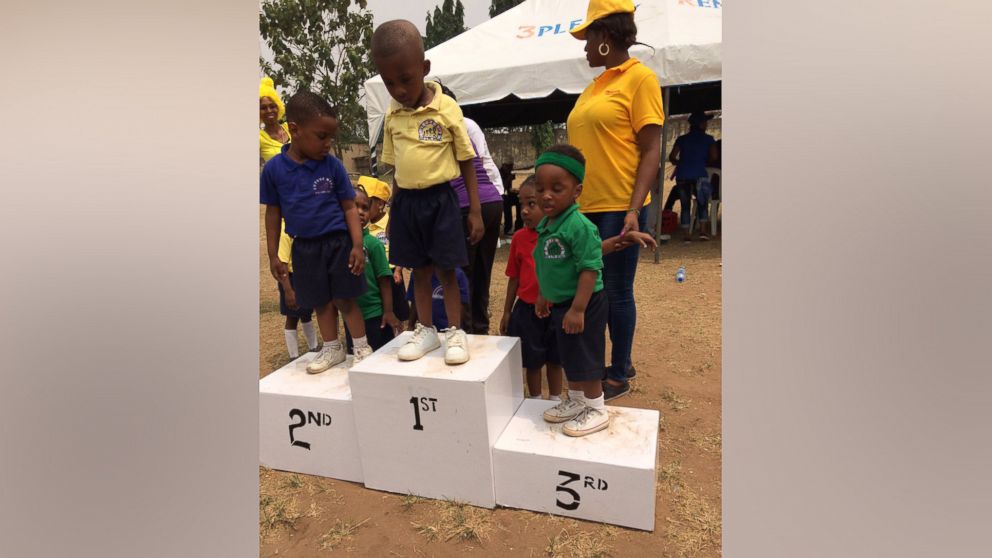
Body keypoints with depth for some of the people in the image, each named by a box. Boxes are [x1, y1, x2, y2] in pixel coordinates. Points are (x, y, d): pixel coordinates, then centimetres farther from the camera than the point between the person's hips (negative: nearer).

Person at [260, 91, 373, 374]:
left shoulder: (332, 165, -8)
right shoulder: (274, 168, -6)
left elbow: (350, 207, -3)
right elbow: (273, 213, 3)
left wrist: (357, 245, -10)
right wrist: (273, 256, 4)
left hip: (338, 242, -2)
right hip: (304, 247, 2)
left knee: (344, 298, 5)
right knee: (320, 301, 14)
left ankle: (362, 346, 21)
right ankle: (332, 348, 31)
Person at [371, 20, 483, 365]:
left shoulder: (447, 108, -8)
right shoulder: (391, 116, 4)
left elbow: (466, 162, -3)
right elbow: (395, 166, 13)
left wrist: (475, 210, -4)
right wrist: (394, 210, 14)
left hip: (440, 198, -4)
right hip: (406, 201, 4)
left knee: (447, 270, 4)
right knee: (419, 270, 14)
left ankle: (455, 332, 19)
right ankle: (426, 330, 28)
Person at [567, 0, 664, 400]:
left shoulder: (640, 77, -5)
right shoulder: (595, 86, 16)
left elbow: (651, 151, -10)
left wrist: (634, 209, -19)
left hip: (618, 208, -8)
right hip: (585, 207, 8)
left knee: (617, 290, 2)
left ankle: (620, 374, 19)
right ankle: (613, 362, 29)